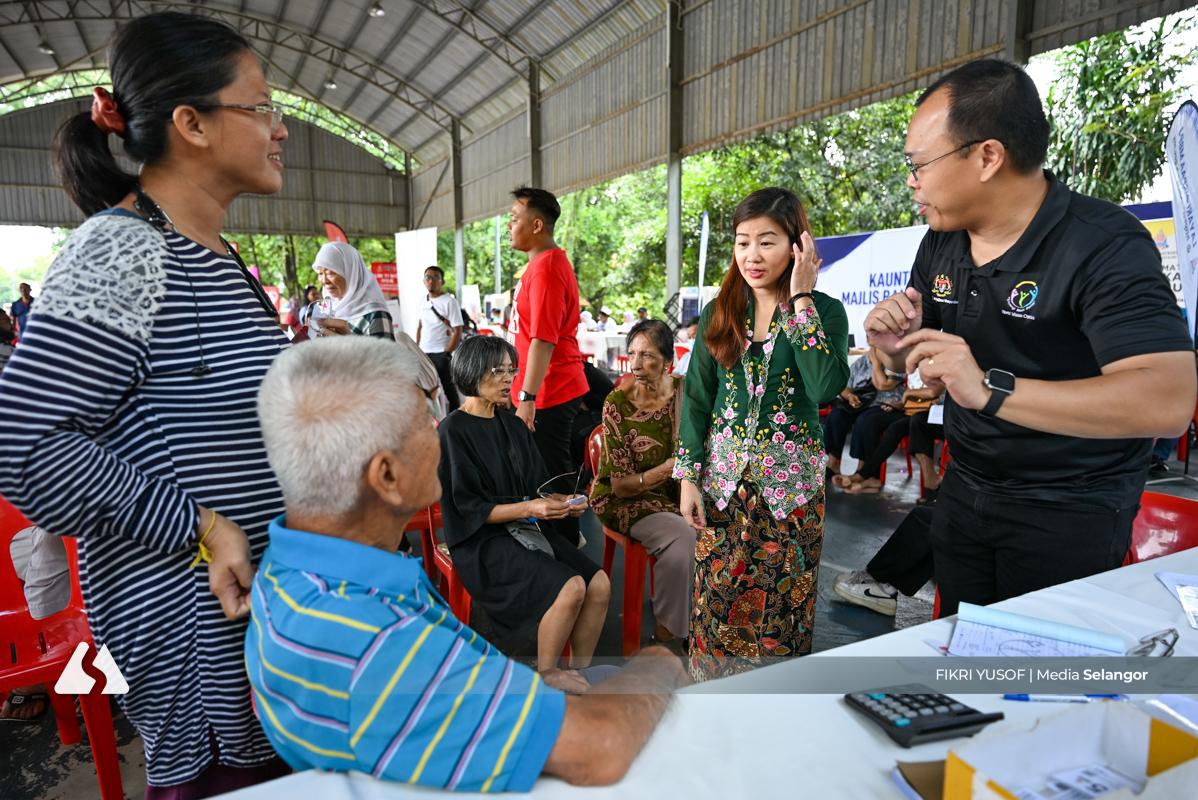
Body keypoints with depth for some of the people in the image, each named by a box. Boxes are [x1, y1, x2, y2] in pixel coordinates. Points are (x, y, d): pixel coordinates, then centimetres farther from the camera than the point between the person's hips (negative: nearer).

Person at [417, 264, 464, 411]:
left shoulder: (449, 301, -9)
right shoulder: (423, 301, 11)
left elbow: (457, 331, -12)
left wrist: (447, 353, -15)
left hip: (441, 354, -6)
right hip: (423, 353, 6)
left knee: (447, 387, 1)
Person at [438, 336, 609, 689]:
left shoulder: (512, 425, 11)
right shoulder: (454, 431, -10)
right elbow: (468, 508, -14)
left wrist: (562, 502, -8)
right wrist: (528, 508, -24)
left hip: (529, 529, 7)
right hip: (482, 541, -7)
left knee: (600, 584, -13)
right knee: (570, 587, -24)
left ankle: (580, 671, 4)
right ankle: (546, 674, -2)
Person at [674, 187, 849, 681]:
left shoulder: (824, 311, -2)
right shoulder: (720, 313, 5)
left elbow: (826, 387, -20)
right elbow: (696, 398, 4)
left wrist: (801, 302, -15)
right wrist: (688, 477, -2)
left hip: (790, 481, -2)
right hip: (723, 476, 2)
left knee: (781, 605, 6)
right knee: (717, 601, 7)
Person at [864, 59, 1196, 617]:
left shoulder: (1104, 246, -21)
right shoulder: (941, 241, 0)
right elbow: (920, 360, 10)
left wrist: (989, 389, -41)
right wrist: (896, 347, -14)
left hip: (1069, 514, -6)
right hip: (964, 492, 6)